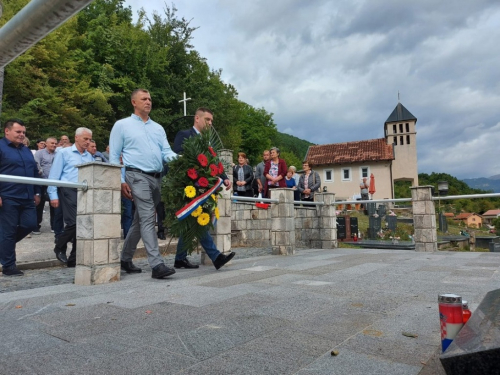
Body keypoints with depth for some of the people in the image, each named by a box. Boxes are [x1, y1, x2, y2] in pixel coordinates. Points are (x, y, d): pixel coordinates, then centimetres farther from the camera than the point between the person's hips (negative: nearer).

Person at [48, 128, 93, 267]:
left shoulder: (89, 156, 17)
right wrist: (53, 195, -7)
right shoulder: (64, 153, 4)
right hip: (69, 190, -5)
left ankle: (74, 258, 14)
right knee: (74, 223, -13)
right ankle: (60, 247, 15)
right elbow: (54, 175, -1)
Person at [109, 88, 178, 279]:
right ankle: (157, 264, -19)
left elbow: (166, 152, 10)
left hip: (157, 178, 6)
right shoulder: (122, 125, 6)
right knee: (148, 219, -16)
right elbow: (114, 156, 2)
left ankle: (125, 259, 28)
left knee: (140, 220, 13)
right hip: (138, 176, -6)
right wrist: (121, 181, -8)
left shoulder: (158, 128, 20)